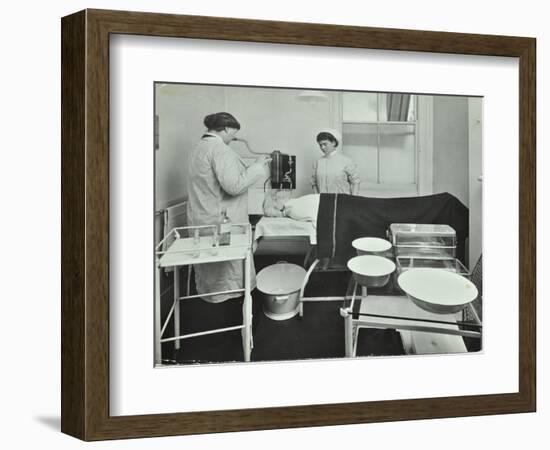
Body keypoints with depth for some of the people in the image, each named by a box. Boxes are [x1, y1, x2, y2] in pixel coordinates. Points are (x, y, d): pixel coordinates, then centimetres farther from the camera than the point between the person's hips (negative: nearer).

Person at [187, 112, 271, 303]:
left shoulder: (199, 148, 14)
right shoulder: (219, 149, -17)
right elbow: (234, 185, -24)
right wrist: (257, 167, -14)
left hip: (200, 220, 10)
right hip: (221, 221, -9)